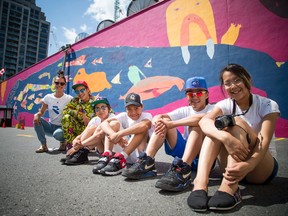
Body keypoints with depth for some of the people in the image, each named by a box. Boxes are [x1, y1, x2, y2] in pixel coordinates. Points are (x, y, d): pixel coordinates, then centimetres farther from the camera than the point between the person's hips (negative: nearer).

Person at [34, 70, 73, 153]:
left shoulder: (69, 99, -7)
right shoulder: (48, 97, 2)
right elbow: (41, 112, 3)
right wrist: (37, 115, -20)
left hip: (62, 127, -4)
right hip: (50, 126, 4)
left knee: (57, 134, -36)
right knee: (37, 119, -22)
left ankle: (63, 142, 3)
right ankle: (43, 145, -9)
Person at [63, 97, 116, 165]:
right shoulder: (95, 120, 2)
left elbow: (100, 135, -32)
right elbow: (82, 134, -7)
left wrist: (81, 144, -36)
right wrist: (75, 140, -30)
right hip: (102, 150, 5)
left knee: (99, 130, -25)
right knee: (92, 128, -15)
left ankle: (82, 154, -27)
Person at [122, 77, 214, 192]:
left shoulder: (211, 109, -5)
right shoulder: (185, 110, 7)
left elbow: (203, 118, -33)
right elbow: (157, 117, -7)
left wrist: (171, 124, -36)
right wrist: (158, 122, -33)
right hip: (185, 151, 4)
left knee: (197, 124, -30)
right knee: (163, 122, -10)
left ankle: (183, 170, -43)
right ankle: (147, 163, -20)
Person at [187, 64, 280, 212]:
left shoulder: (267, 105, -7)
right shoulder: (225, 105, -2)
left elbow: (264, 141, -23)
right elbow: (204, 121, -25)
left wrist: (248, 165, -43)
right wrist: (226, 137, -46)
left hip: (261, 169, -2)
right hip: (233, 165, 2)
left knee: (236, 122, -27)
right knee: (217, 126, -24)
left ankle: (230, 188, -43)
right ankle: (201, 182, -41)